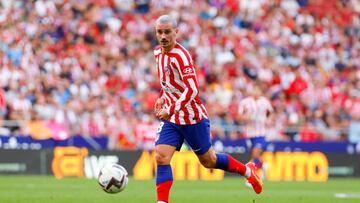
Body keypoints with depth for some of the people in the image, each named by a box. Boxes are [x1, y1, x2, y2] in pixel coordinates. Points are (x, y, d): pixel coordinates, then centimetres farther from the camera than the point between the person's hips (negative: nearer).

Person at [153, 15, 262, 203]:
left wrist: (171, 110, -34)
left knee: (208, 161, 10)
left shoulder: (181, 56, -23)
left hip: (193, 117, -7)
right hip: (170, 119, 7)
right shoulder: (158, 52, 3)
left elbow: (191, 90, -30)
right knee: (161, 158, -12)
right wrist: (163, 97, 12)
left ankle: (247, 170, 34)